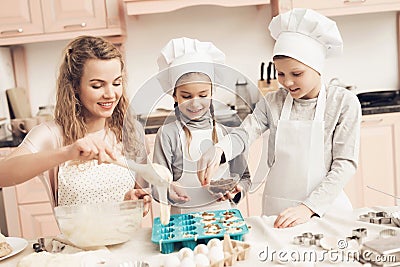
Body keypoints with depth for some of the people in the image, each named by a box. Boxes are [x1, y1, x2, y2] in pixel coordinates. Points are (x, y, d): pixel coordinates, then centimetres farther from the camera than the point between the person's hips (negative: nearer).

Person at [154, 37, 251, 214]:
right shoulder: (168, 134, -2)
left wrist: (236, 190, -6)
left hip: (222, 215, 1)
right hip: (181, 219, -1)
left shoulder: (224, 132, 6)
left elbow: (244, 176, 14)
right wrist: (167, 190, -24)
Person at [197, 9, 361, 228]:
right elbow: (244, 135, -6)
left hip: (325, 206, -1)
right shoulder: (272, 102, 4)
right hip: (277, 210, 1)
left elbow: (345, 164, -7)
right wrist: (218, 149, -29)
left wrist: (308, 207, -18)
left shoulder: (344, 103, -3)